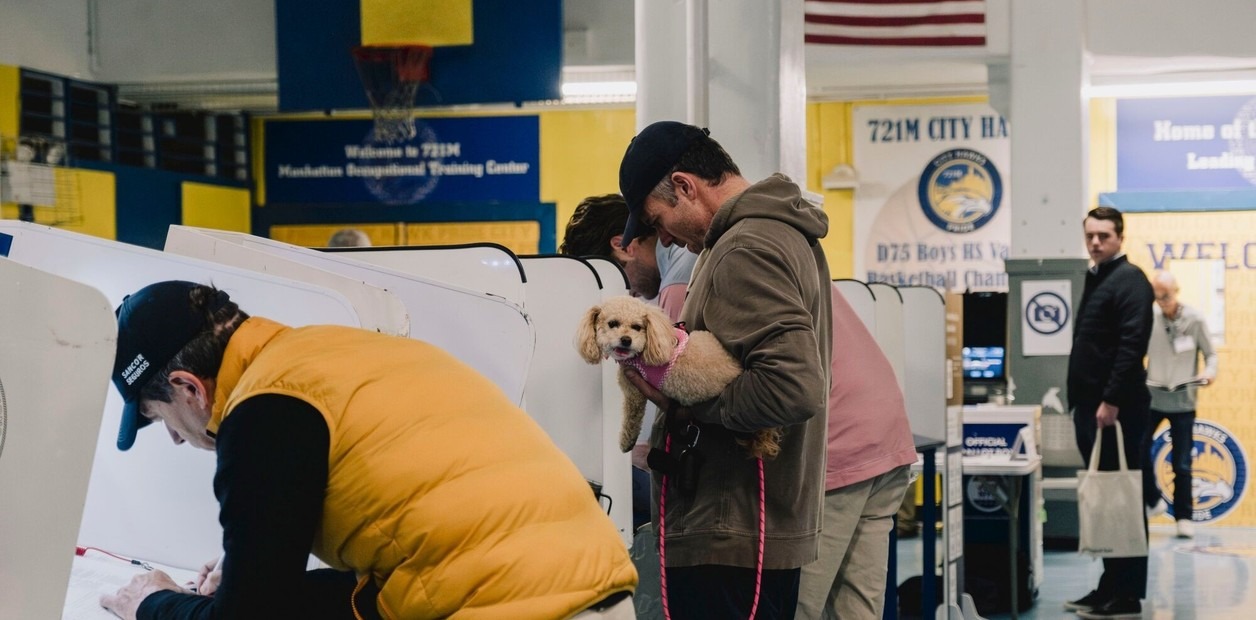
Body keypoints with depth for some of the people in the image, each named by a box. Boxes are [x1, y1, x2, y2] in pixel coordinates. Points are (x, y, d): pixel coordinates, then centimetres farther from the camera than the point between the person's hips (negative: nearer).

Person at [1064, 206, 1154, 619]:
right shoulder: (1095, 279, 18)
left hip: (1116, 409, -9)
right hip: (1091, 407, 9)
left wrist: (1112, 400, -22)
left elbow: (1132, 346, -19)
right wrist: (1081, 401, 17)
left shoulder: (1129, 280, -10)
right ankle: (1110, 587, 19)